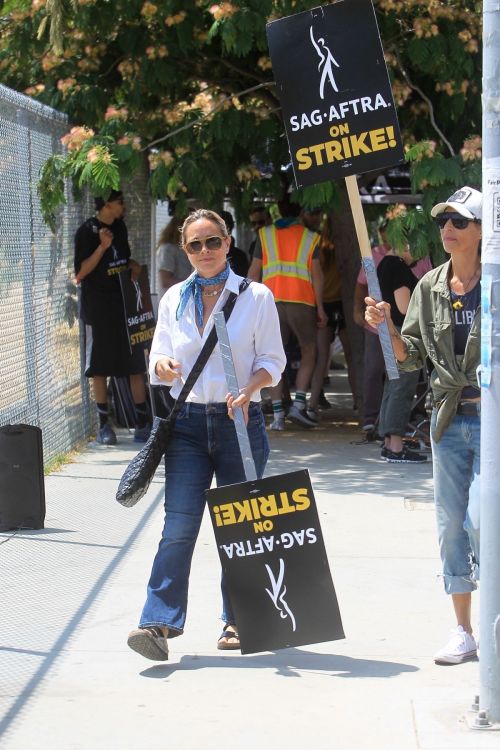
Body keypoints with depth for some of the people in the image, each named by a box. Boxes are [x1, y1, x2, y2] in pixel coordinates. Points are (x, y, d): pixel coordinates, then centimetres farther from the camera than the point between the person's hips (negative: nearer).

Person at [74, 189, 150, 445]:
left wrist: (134, 267, 4)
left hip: (125, 306, 5)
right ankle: (104, 426, 8)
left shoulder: (120, 228, 11)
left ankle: (142, 423, 6)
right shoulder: (87, 232, -9)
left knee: (136, 365, 2)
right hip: (98, 309, -5)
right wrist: (103, 246, -22)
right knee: (100, 368, 1)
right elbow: (80, 274, -13)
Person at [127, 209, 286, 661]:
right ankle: (160, 622, -11)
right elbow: (158, 359, 12)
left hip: (239, 421, -1)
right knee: (179, 525, -8)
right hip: (188, 422, 1)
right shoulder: (174, 299, 10)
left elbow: (272, 361, 1)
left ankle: (237, 622, 19)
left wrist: (248, 389, -18)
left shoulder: (256, 297, 1)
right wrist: (163, 367, -12)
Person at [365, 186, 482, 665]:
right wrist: (385, 326, -6)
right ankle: (464, 632, 16)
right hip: (449, 418, 5)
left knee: (479, 520, -14)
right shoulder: (430, 287, 8)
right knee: (451, 525, 7)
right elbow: (411, 357, 9)